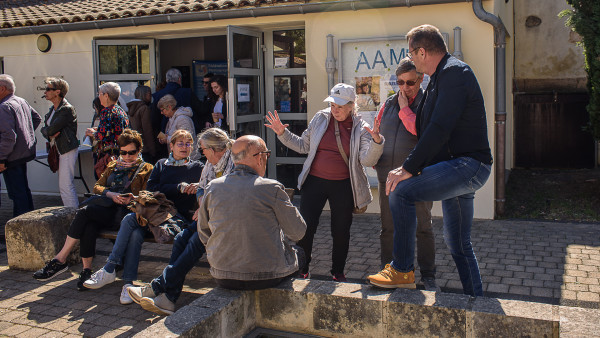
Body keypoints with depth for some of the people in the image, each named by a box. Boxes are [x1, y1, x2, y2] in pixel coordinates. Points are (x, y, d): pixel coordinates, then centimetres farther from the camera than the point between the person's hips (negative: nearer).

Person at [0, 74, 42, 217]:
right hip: (25, 152, 10)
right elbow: (37, 118, 23)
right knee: (24, 190, 20)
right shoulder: (22, 101, 9)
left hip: (13, 157, -10)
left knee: (16, 193, -3)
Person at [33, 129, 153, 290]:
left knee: (84, 212, -28)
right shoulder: (112, 166, 29)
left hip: (125, 211, -5)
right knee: (89, 226, -32)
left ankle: (60, 260, -24)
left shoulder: (146, 169, 14)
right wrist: (110, 194, -4)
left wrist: (131, 199, -17)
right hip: (107, 208, 5)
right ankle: (86, 269, -27)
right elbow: (97, 186, 17)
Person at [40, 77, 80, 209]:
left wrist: (48, 132, 2)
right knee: (64, 185, 14)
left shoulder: (67, 109, -16)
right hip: (59, 150, 10)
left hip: (68, 150, -10)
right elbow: (44, 128, 11)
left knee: (65, 186, -9)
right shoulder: (53, 109, 15)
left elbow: (52, 129, -20)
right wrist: (50, 135, -10)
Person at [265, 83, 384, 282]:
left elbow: (367, 160, -14)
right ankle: (301, 269, 17)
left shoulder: (361, 128, -2)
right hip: (315, 181, 1)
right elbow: (303, 146, 13)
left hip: (343, 186, -1)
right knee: (306, 227, -3)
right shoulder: (320, 118, 4)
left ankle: (338, 272, 27)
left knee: (341, 231, 7)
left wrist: (376, 141, -31)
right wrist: (282, 133, 1)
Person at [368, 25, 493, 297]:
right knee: (457, 243, 15)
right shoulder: (440, 77, 20)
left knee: (401, 191, -22)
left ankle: (402, 271, -12)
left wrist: (409, 169, -24)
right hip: (460, 167, 11)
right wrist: (409, 167, 13)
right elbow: (426, 129, 21)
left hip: (468, 164, -11)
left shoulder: (453, 72, -13)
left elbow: (439, 129, -24)